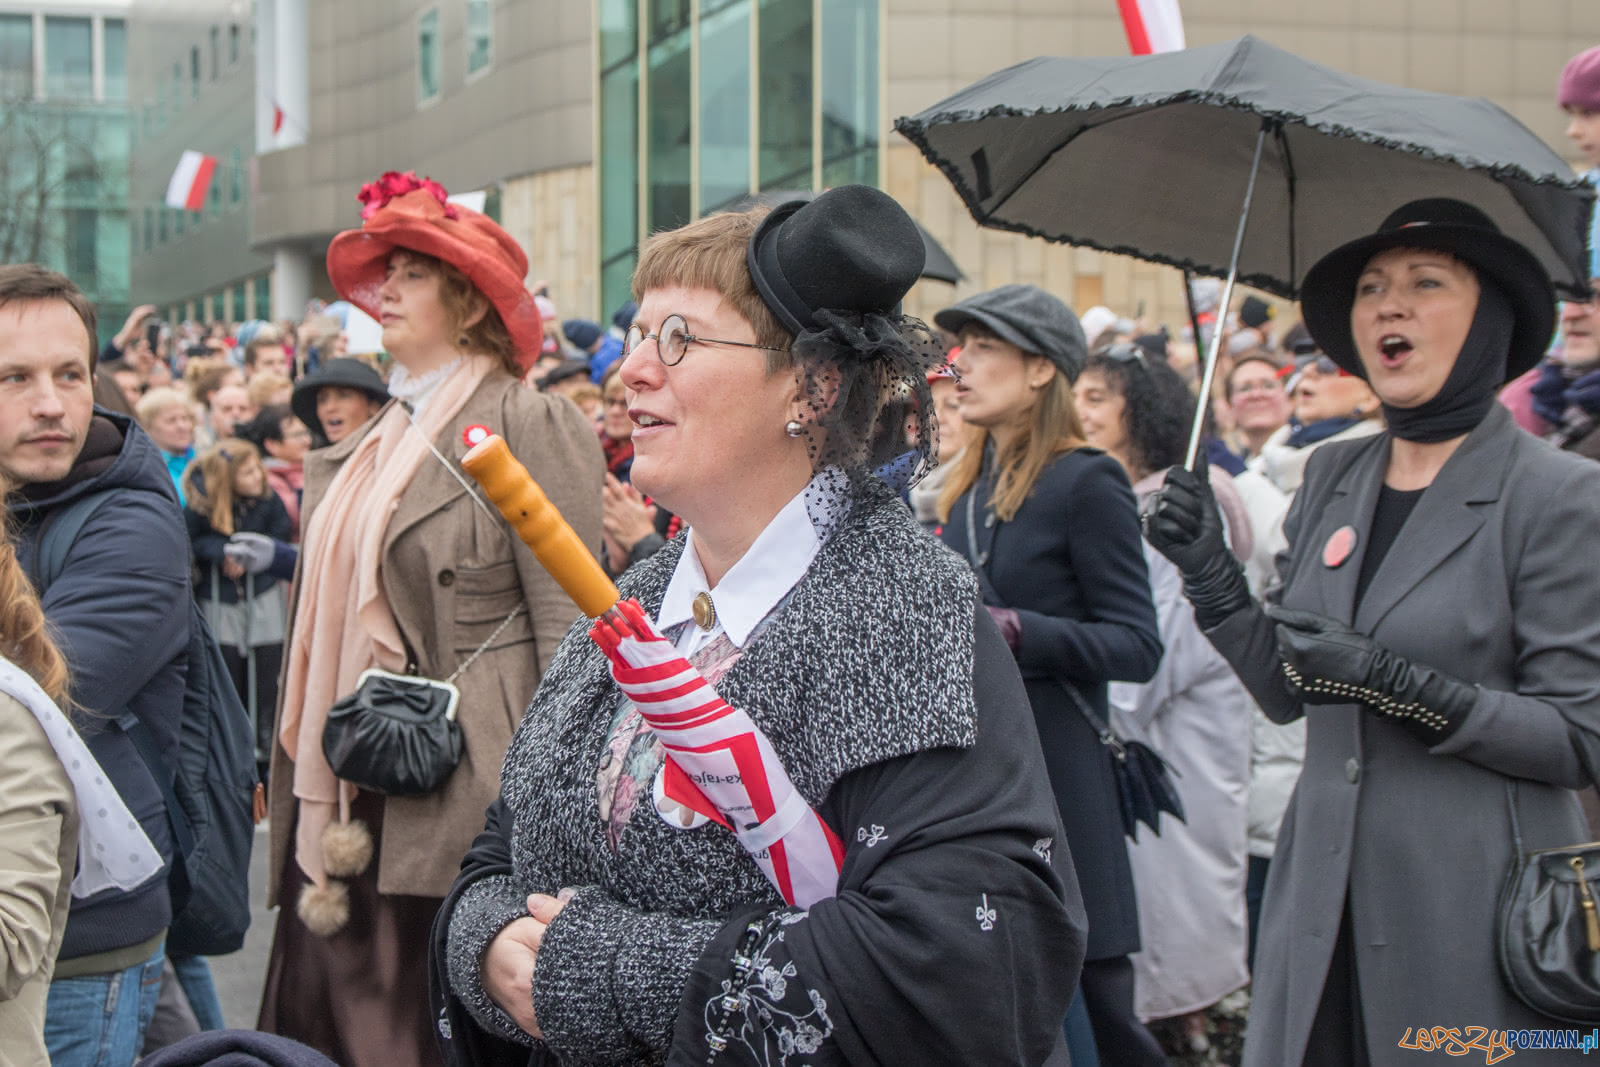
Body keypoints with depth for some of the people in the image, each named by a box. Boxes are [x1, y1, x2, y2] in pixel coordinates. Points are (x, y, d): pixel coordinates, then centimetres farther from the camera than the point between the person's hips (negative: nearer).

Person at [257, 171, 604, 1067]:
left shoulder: (532, 427, -6)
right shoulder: (360, 448, 17)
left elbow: (567, 627, -11)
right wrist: (293, 780, 18)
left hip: (459, 803, -7)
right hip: (345, 805, 7)